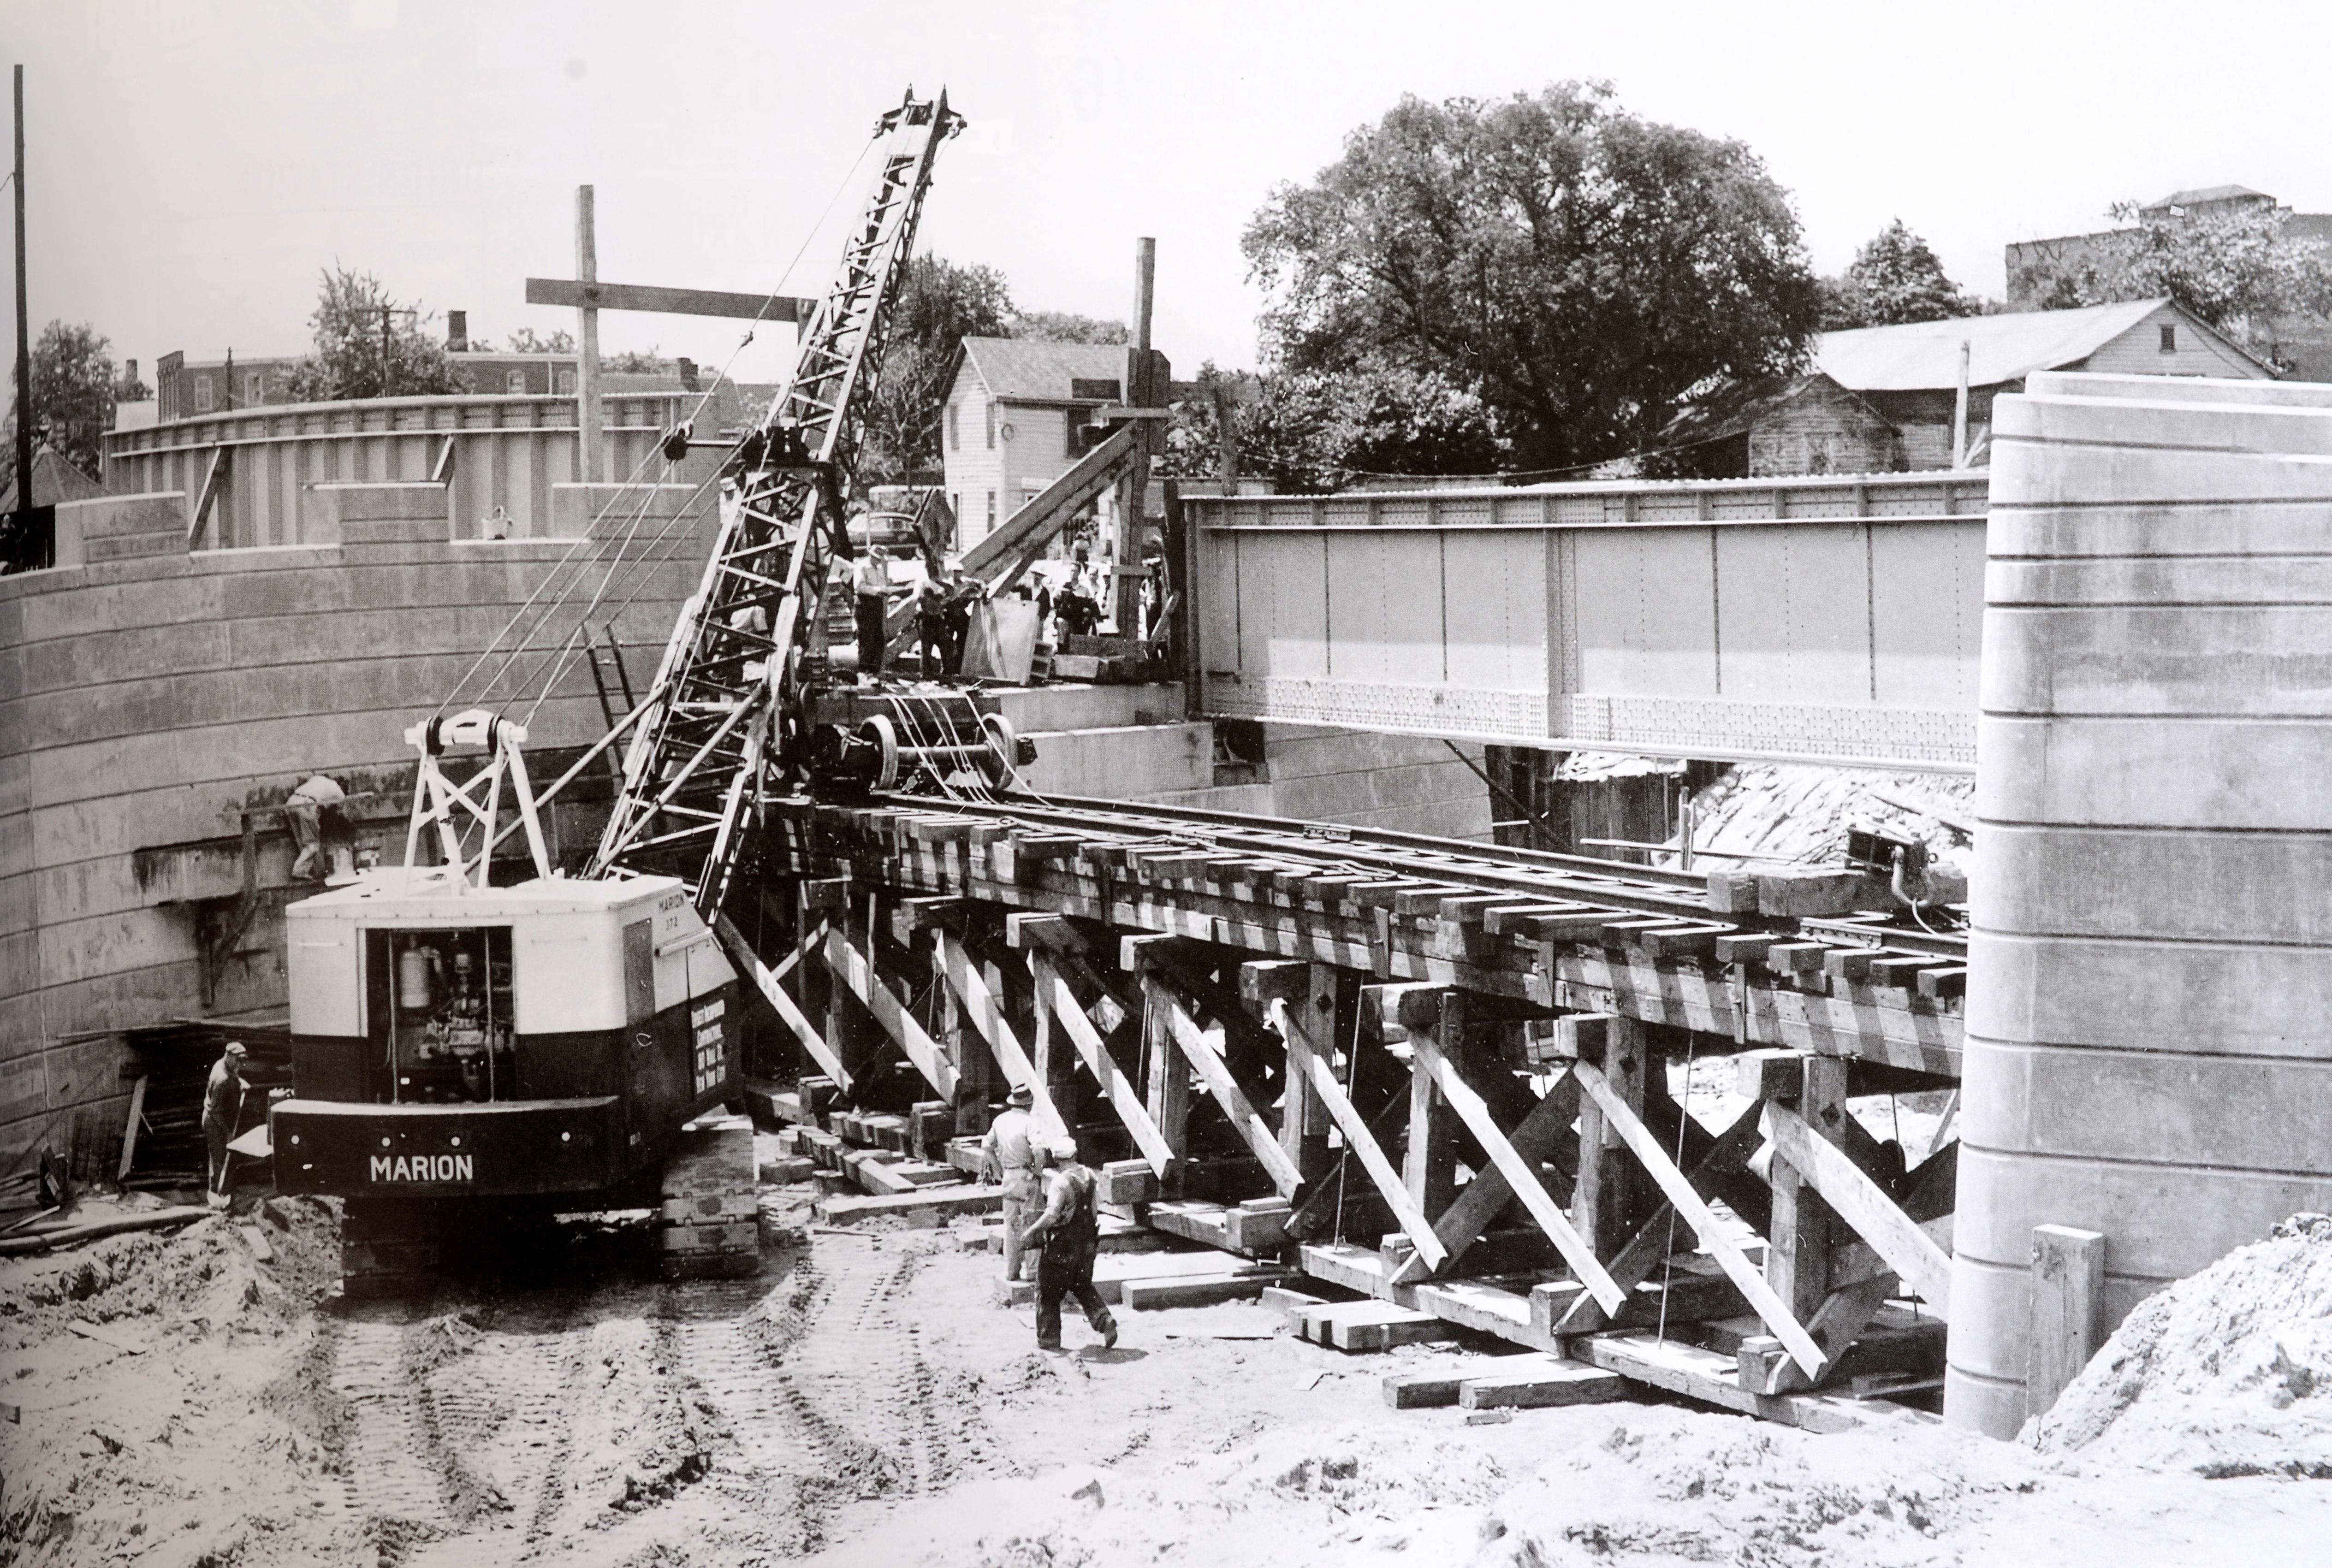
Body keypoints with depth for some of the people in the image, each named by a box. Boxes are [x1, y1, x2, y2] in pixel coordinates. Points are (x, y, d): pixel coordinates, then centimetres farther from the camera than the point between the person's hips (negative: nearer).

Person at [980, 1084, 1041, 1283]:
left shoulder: (1000, 1120, 5)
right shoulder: (1028, 1123, -16)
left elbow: (987, 1146, 13)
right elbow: (1038, 1150, -28)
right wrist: (1039, 1172, -11)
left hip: (1008, 1177, 6)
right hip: (1027, 1177, -6)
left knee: (1011, 1225, 12)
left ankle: (1011, 1272, 16)